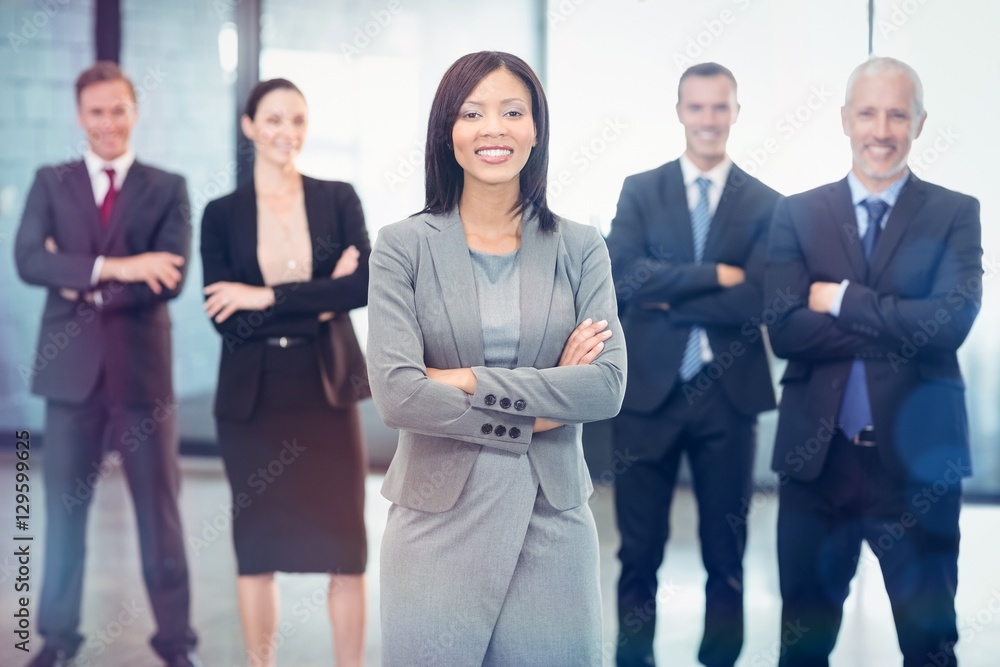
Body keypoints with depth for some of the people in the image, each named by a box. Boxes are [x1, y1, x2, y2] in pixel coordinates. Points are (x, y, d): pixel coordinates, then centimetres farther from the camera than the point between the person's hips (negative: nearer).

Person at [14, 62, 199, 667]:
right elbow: (28, 260, -9)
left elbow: (170, 278, -10)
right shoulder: (51, 184, 7)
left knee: (159, 505, 5)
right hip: (72, 367, 1)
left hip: (142, 367, -1)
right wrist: (112, 267, -20)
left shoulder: (167, 189, 4)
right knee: (64, 504, 7)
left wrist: (84, 288, -13)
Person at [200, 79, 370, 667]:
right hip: (253, 396, 0)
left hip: (326, 389, 0)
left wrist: (270, 297, -15)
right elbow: (228, 319, -7)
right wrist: (321, 301, -13)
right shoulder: (222, 215, 3)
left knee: (346, 546, 0)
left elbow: (365, 285, -11)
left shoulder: (338, 199, 4)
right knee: (258, 547, 6)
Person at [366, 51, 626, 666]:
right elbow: (395, 393, -12)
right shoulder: (405, 246, -1)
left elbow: (609, 385, -8)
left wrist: (467, 381, -13)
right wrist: (536, 413, -8)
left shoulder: (580, 249, 4)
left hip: (552, 522, 1)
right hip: (439, 519, -1)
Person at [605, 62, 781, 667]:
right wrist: (716, 276, -16)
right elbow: (624, 277, -12)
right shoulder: (640, 191, 4)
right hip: (649, 391, 0)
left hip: (728, 395, 0)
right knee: (640, 550, 8)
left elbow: (758, 303, -11)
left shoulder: (766, 204, 1)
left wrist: (669, 296, -11)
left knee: (726, 551, 10)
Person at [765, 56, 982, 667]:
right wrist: (902, 331, -14)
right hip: (818, 457, 1)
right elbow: (785, 330, -9)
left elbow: (952, 320, -14)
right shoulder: (798, 215, 4)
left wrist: (841, 299, -11)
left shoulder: (955, 214, 1)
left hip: (918, 460, -1)